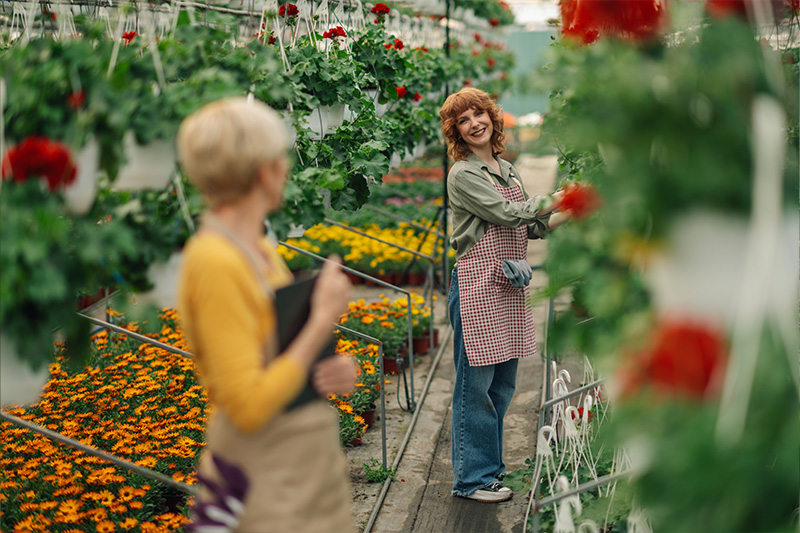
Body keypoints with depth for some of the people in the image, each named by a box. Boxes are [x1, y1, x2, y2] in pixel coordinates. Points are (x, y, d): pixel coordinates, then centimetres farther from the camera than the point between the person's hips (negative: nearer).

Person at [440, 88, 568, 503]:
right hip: (477, 286, -8)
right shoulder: (463, 174, -7)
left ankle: (490, 465, 25)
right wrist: (558, 199, -9)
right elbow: (506, 215, -15)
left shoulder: (507, 170, 18)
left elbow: (529, 228, 20)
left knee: (503, 382, 12)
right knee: (475, 382, -4)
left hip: (510, 287, 8)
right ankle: (472, 478, 6)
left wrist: (568, 215, 8)